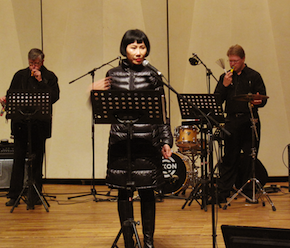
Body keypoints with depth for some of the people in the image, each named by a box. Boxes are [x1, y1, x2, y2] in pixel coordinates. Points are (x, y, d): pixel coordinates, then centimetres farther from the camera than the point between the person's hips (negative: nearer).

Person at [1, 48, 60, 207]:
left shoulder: (50, 77, 3)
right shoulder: (20, 75, 11)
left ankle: (36, 195, 12)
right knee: (18, 158, 2)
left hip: (40, 124, -1)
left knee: (37, 159, 4)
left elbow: (54, 97, -9)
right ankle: (14, 195, 6)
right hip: (20, 123, 2)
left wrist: (41, 81, -13)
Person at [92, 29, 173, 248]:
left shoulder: (152, 75, 4)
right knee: (124, 192, 4)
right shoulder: (113, 75, 7)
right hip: (121, 141, 1)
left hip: (147, 141, -1)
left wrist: (166, 141, -2)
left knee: (147, 192, 4)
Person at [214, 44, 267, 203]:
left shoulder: (254, 76, 5)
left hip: (250, 121, -1)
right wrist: (224, 86, -9)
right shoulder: (225, 77, 12)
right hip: (232, 121, 1)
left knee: (250, 157, 2)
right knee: (229, 158, 0)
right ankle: (222, 193, 4)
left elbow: (263, 99, 1)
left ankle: (249, 192, 12)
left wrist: (257, 102, -22)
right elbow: (217, 100, 6)